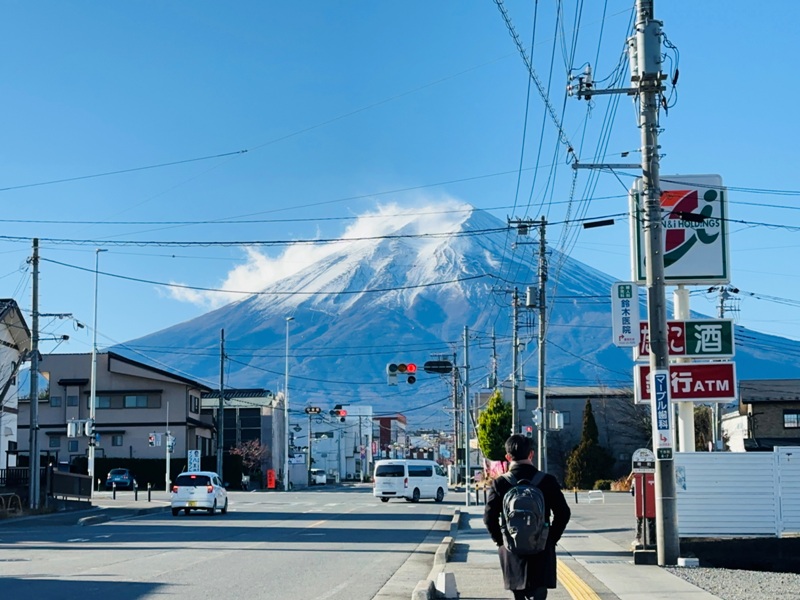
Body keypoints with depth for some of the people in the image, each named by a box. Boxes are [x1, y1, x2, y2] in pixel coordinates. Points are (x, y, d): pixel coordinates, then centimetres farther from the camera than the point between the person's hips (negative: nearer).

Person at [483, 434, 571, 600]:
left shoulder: (500, 483, -5)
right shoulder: (547, 481, -5)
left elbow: (489, 517, -7)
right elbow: (563, 513, -3)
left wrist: (500, 540, 6)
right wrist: (552, 539, 7)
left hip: (512, 551, 1)